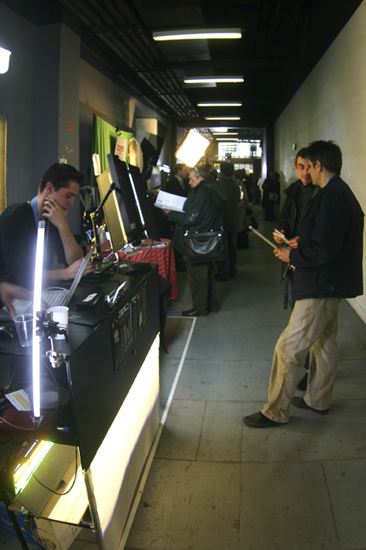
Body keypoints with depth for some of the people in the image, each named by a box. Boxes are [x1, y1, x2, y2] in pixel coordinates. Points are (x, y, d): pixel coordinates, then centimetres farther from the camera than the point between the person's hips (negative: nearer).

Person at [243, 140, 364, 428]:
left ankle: (276, 411, 7)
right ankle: (318, 400, 36)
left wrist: (293, 255, -13)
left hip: (321, 287, -11)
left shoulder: (329, 196, -21)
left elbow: (325, 250, -27)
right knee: (324, 342, 20)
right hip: (333, 284, 11)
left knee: (289, 349, -4)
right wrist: (300, 246, 13)